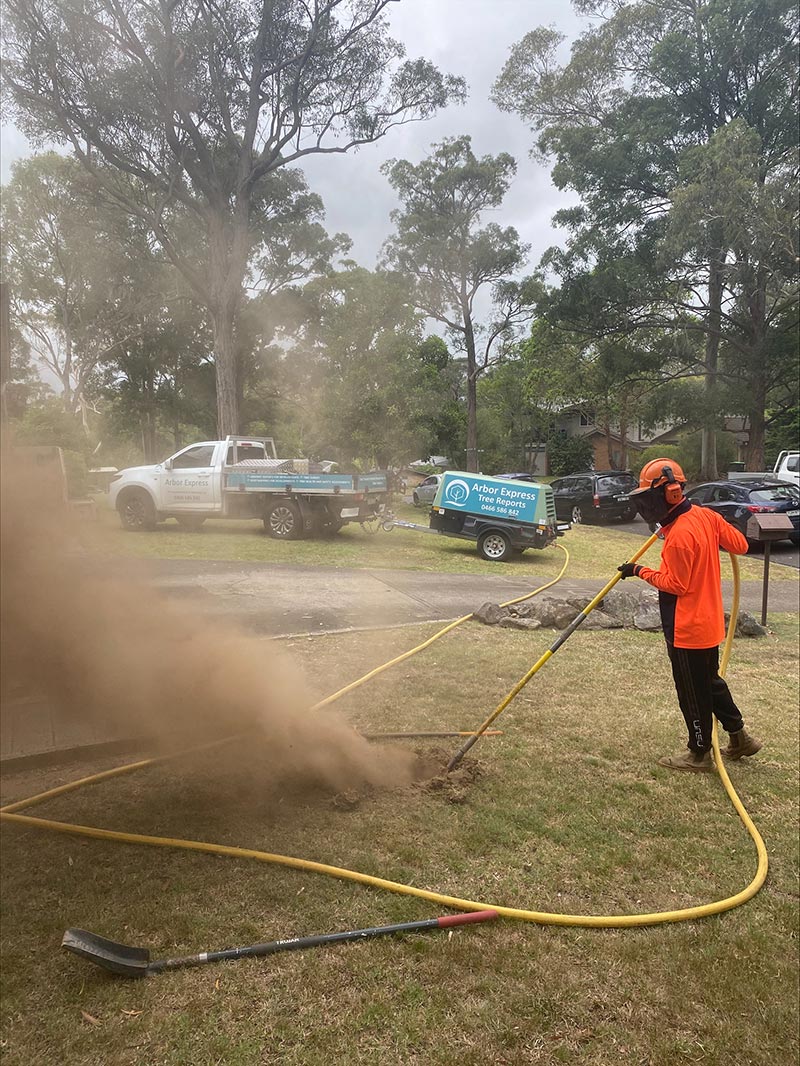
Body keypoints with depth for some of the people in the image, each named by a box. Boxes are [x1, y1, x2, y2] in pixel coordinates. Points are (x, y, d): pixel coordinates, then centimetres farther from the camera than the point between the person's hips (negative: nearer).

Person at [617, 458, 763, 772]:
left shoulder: (679, 535, -26)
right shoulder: (706, 516, 0)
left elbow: (676, 584, -21)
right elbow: (740, 545, 7)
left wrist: (640, 572, -12)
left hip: (687, 628, -9)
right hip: (709, 621, 9)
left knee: (693, 692, 7)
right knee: (710, 681, 25)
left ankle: (699, 753, 22)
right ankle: (738, 736, 36)